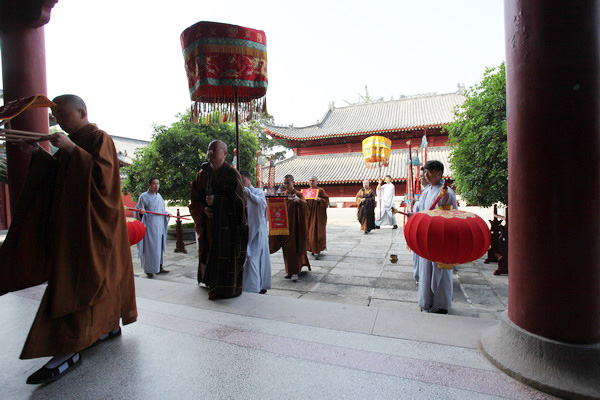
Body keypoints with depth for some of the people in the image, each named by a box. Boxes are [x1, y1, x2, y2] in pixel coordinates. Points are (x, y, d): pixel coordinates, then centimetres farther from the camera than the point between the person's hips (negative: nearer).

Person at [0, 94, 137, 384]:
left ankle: (69, 350, -5)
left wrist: (71, 150, -23)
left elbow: (103, 172, -20)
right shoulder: (72, 142, 18)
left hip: (91, 222, -8)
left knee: (77, 278, -10)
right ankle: (110, 325, 24)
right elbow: (57, 176, 19)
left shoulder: (99, 138, -7)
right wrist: (38, 154, 6)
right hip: (73, 220, 8)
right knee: (99, 274, 12)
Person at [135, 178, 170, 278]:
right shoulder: (144, 196, -5)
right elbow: (139, 211, -7)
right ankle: (149, 270, 6)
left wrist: (167, 214, 6)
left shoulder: (159, 196, 14)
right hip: (149, 227, -6)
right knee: (150, 247, -4)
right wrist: (141, 212, -28)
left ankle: (159, 267, 21)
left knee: (159, 247, 11)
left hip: (159, 227, 7)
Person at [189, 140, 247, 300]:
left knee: (226, 255, -3)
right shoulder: (202, 174, 8)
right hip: (208, 224, 5)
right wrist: (203, 209, -10)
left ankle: (225, 288, 11)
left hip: (227, 225, -5)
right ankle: (210, 283, 30)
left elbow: (238, 200, -10)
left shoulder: (232, 174, -7)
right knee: (209, 253, 12)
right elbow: (195, 199, 10)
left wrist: (216, 201, -17)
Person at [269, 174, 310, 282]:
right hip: (284, 225, 4)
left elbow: (305, 207, -21)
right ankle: (289, 270, 19)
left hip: (295, 225, -4)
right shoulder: (282, 195, 10)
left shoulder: (298, 195, -4)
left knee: (295, 247, -5)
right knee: (286, 248, 8)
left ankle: (295, 272, 1)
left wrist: (299, 200, -41)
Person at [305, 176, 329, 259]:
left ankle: (316, 251, -6)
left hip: (318, 214, -5)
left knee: (317, 232, -9)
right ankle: (313, 249, 20)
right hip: (309, 213, 5)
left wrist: (320, 199, -23)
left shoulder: (320, 190, -2)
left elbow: (326, 201, -6)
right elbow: (304, 202, 16)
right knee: (309, 232, 6)